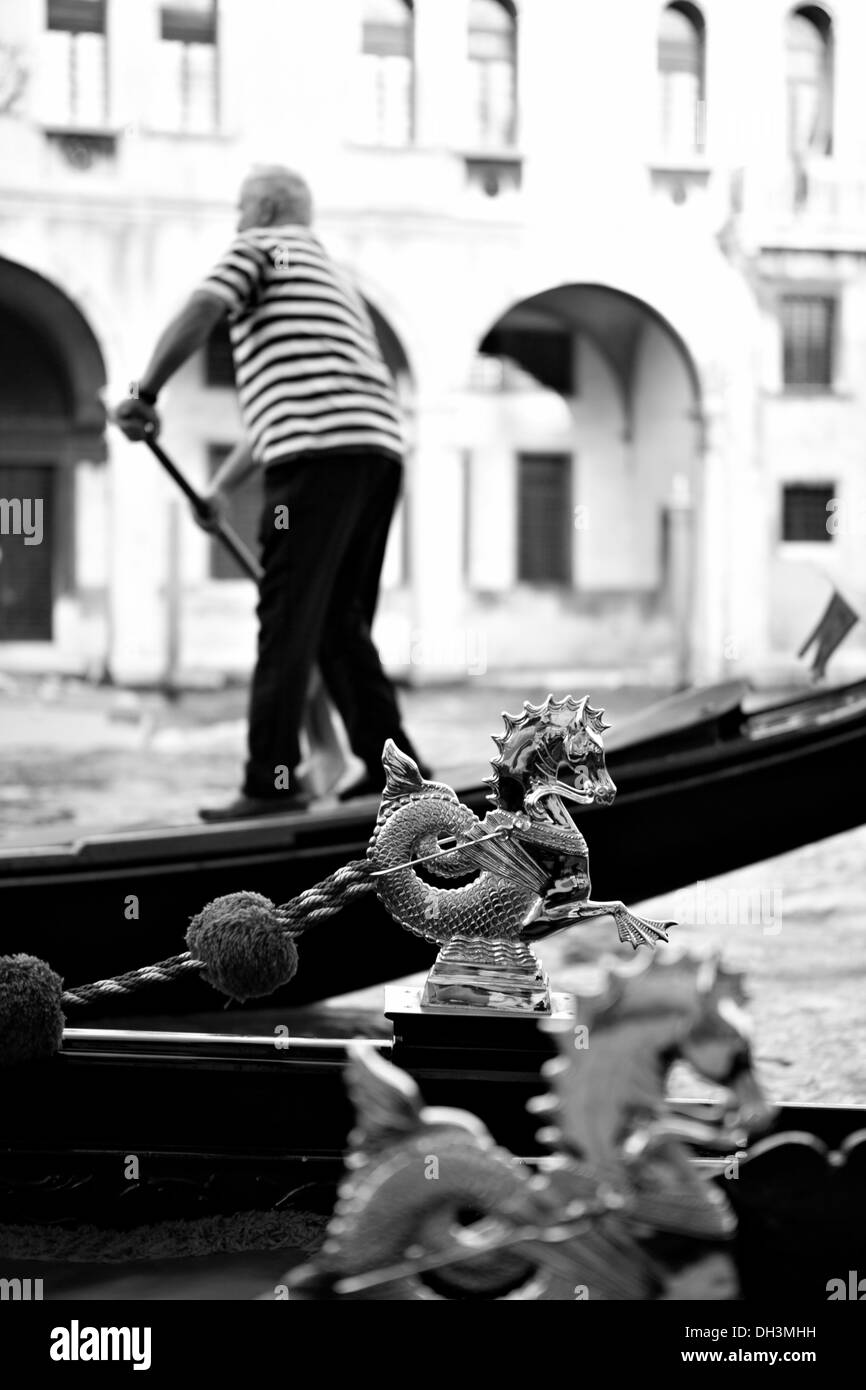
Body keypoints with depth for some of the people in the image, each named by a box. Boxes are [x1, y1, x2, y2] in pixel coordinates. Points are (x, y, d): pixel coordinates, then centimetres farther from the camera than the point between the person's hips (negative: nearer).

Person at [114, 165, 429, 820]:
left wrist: (144, 393, -5)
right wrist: (221, 485, 40)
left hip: (319, 453, -8)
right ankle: (393, 763, 13)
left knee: (288, 619, -8)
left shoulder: (260, 247, 9)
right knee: (342, 621, 15)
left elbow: (202, 311, -12)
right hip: (379, 450, 8)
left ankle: (273, 781, -10)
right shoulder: (332, 271, 34)